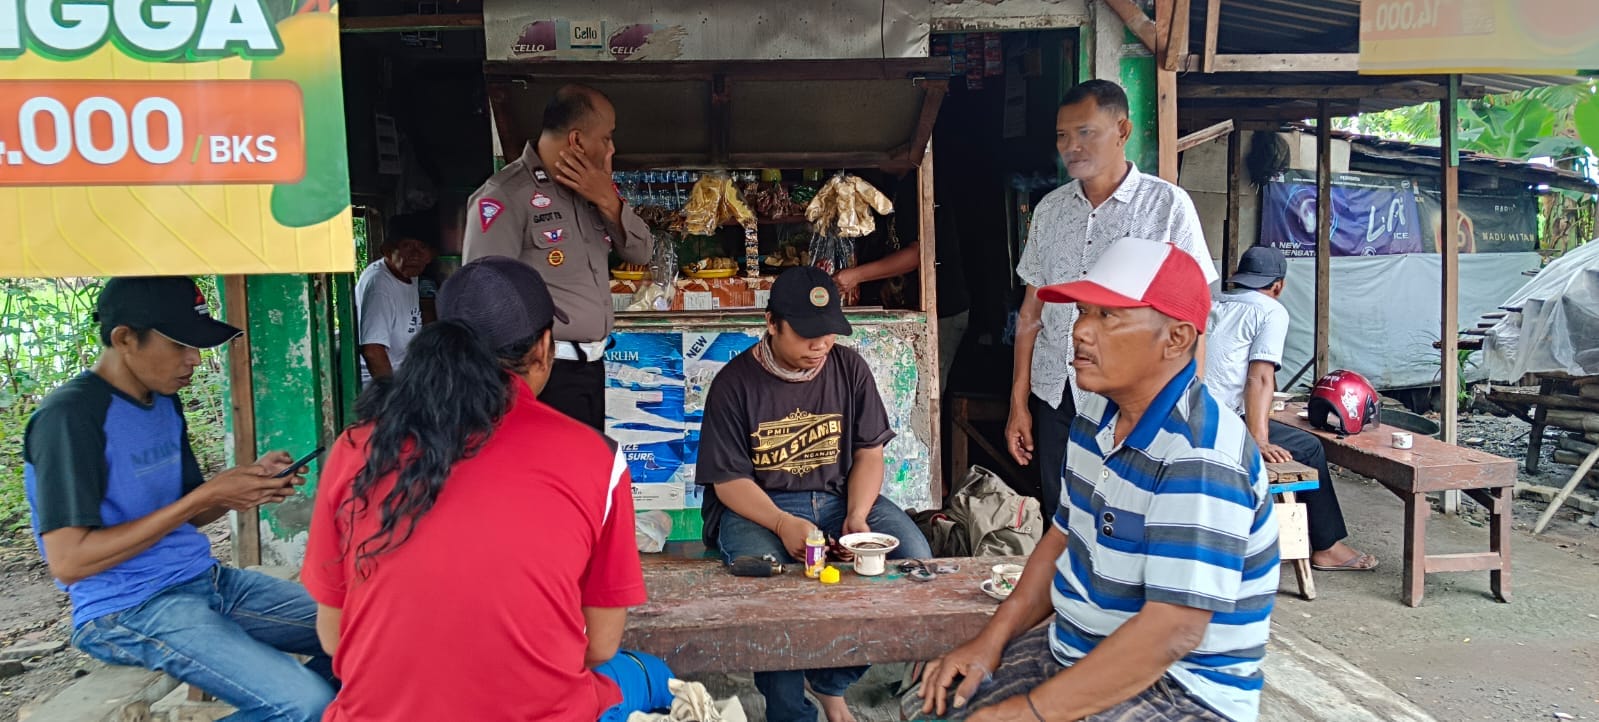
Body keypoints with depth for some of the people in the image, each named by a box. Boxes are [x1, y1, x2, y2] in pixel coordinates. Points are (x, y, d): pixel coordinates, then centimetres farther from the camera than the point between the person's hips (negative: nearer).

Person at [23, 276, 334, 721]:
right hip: (129, 609, -8)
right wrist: (205, 497, -20)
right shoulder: (70, 417, -16)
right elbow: (68, 561, -20)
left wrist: (251, 483, -4)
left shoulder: (165, 401, 10)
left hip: (207, 582, 8)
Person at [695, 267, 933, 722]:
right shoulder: (735, 382, -7)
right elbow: (729, 479, -8)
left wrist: (856, 517, -13)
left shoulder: (849, 368, 3)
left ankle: (831, 683, -1)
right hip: (757, 507, -3)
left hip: (839, 496, 4)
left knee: (915, 557, -19)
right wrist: (784, 525, -25)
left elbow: (869, 453, 5)